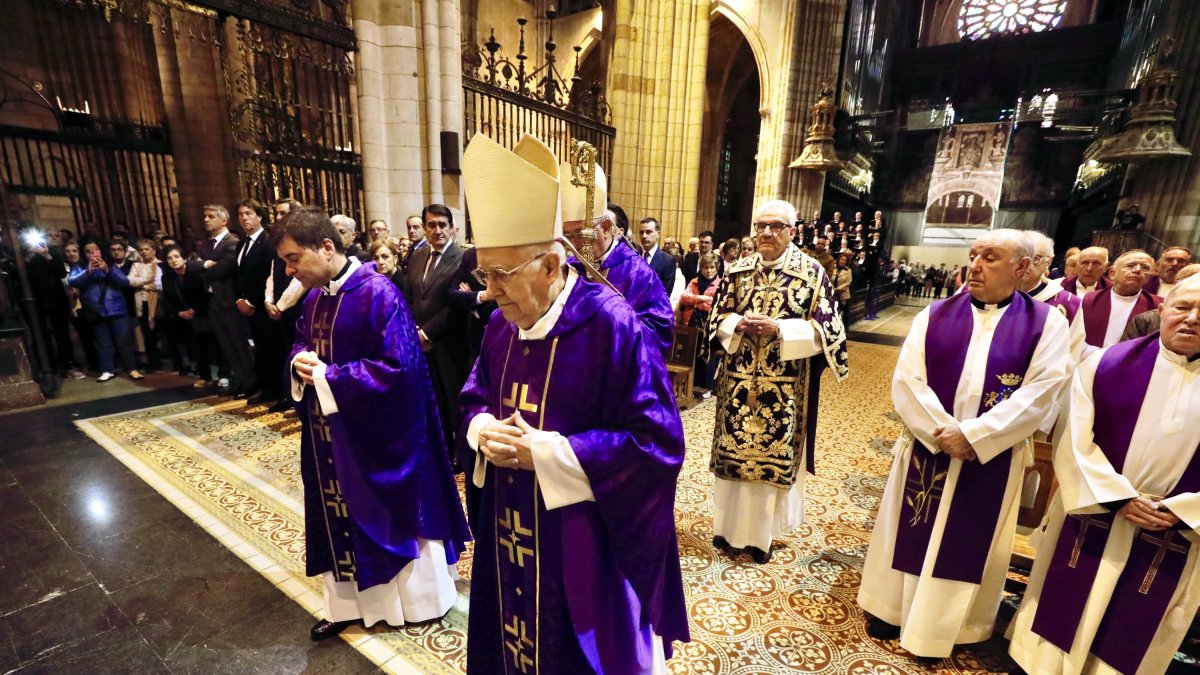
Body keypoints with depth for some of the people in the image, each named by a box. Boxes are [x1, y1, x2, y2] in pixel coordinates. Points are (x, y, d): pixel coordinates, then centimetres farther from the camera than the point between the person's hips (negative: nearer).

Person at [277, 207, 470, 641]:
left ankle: (421, 599, 34)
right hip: (330, 434, 8)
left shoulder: (378, 292, -20)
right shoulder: (315, 297, 5)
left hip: (377, 436, -8)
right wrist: (301, 362, -5)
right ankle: (350, 603, 39)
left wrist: (328, 376, -20)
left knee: (393, 514, 10)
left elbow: (398, 367, -25)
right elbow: (302, 342, 19)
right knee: (342, 514, 19)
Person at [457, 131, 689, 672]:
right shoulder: (501, 325, -1)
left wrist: (544, 451, -23)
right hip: (511, 532, 6)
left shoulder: (611, 325, -22)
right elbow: (476, 398, 13)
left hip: (582, 541, -6)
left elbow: (656, 442, -22)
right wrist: (482, 429, -12)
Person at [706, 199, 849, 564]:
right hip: (739, 379, 3)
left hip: (784, 387, -2)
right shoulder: (737, 270, 6)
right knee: (734, 451, 10)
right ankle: (729, 525, 29)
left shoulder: (813, 273, -3)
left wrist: (778, 329, -19)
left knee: (773, 457, 7)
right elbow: (718, 318, 8)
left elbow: (824, 330, -5)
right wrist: (739, 324, -13)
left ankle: (761, 533, 25)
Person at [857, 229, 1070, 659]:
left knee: (968, 543, 13)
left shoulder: (1047, 323, -2)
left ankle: (938, 627, 32)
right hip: (927, 447, 1)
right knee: (911, 531, 12)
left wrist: (973, 434, -19)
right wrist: (943, 433, -17)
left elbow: (1042, 392, -11)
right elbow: (906, 381, -7)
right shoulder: (934, 315, -1)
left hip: (991, 458, 0)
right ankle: (894, 608, 32)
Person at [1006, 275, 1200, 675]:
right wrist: (1118, 496, -14)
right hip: (1093, 515, -1)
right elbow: (1076, 439, -8)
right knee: (1069, 609, 14)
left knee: (1135, 631, 17)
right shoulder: (1107, 364, -7)